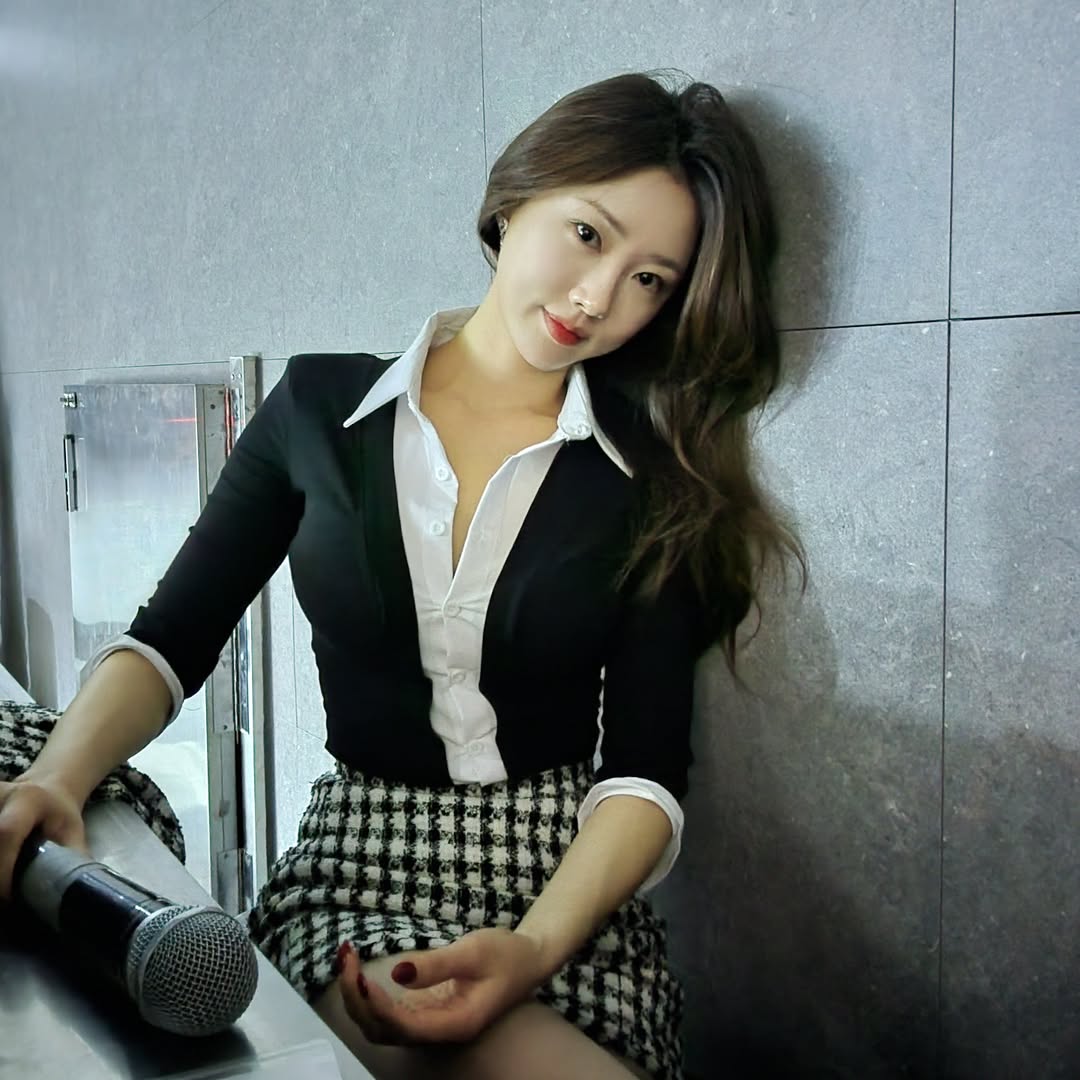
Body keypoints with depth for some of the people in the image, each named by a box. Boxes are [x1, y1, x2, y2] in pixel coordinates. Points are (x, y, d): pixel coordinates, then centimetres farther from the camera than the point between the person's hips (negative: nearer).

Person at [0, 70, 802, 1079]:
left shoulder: (650, 474, -1)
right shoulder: (320, 407, 2)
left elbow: (643, 766, -6)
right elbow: (171, 640, 3)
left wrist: (534, 949, -23)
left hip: (570, 889, 2)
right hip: (359, 875, -2)